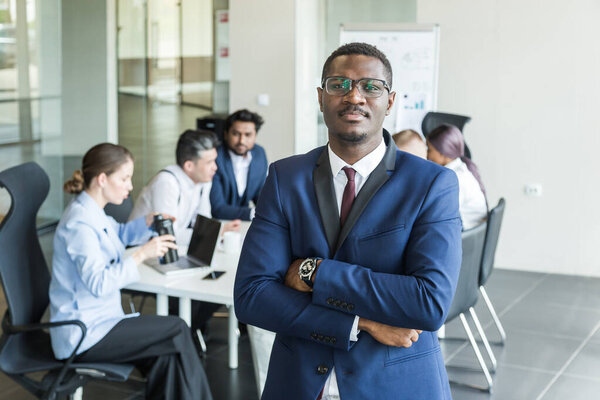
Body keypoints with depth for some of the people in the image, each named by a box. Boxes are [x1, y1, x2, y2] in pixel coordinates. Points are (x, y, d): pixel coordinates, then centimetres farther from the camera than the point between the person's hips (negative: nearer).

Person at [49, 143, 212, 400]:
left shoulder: (90, 212, 11)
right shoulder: (80, 222, -20)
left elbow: (120, 234, 33)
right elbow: (98, 284, -29)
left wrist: (148, 222, 14)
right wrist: (141, 254, -27)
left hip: (97, 319, 9)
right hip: (82, 335, -9)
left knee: (165, 356, -7)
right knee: (177, 330, -10)